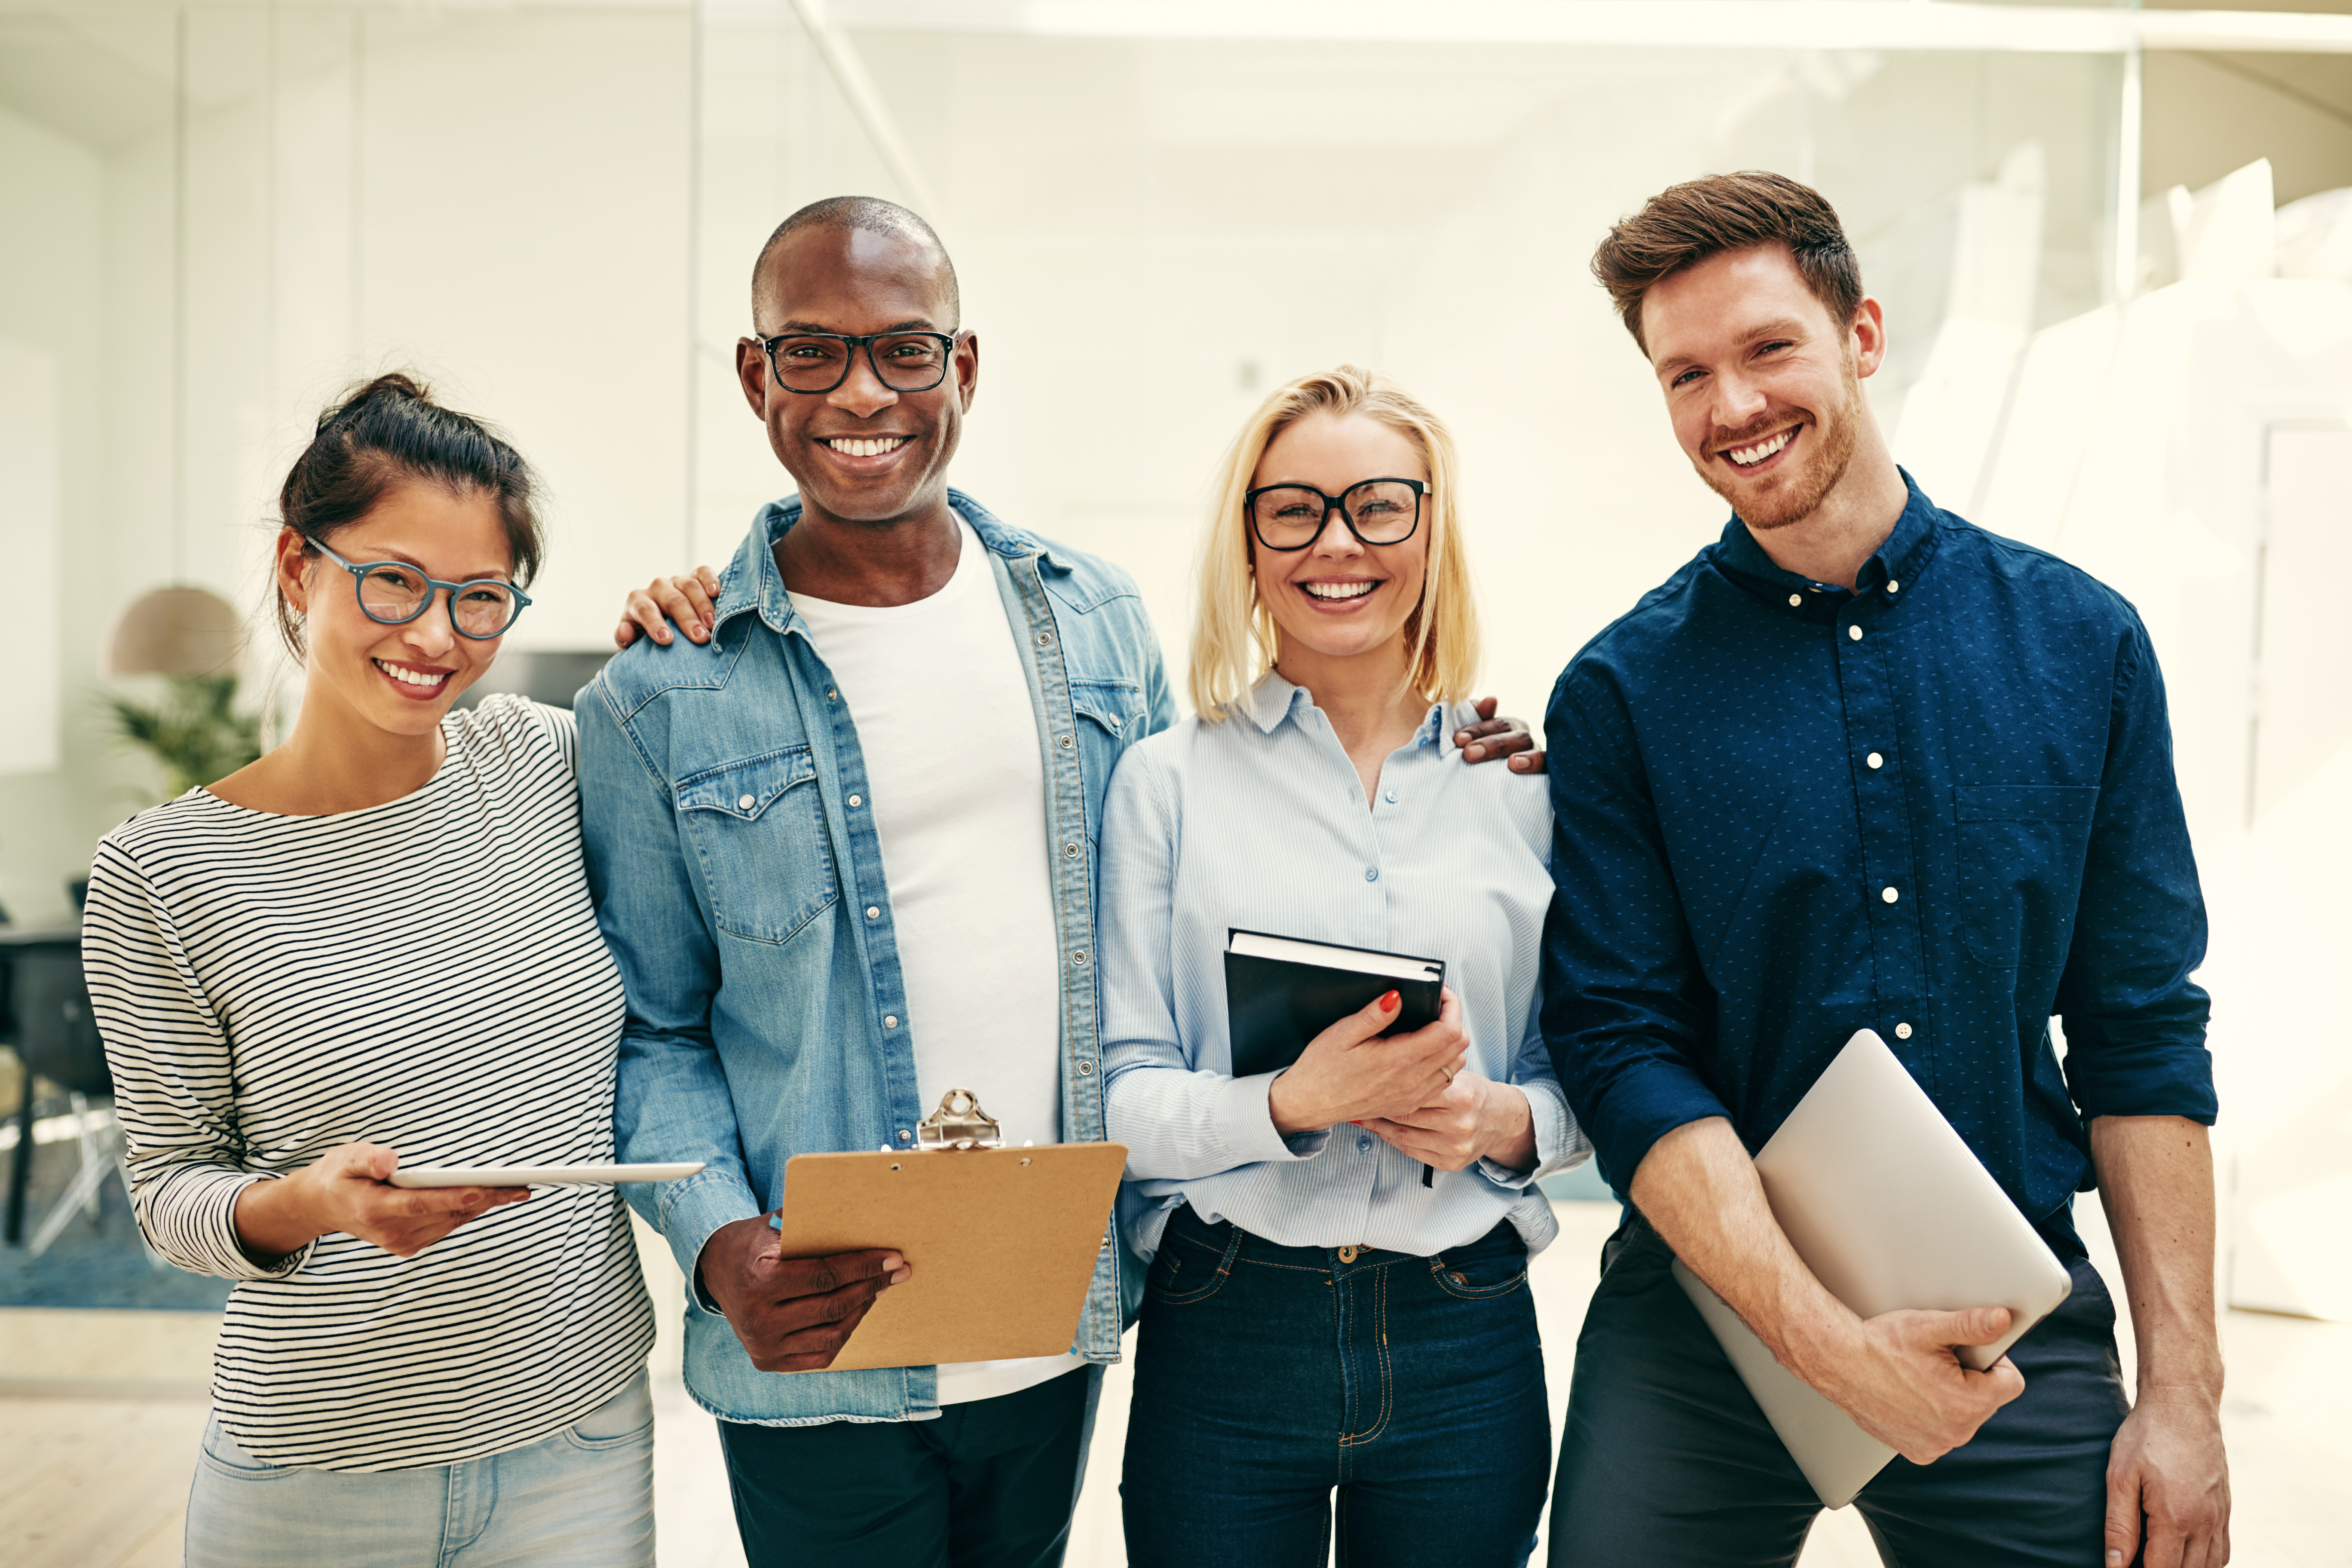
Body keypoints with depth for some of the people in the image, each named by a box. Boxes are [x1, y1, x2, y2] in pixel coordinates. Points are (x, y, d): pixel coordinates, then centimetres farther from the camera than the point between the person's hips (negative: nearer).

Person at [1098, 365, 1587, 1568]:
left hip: (1468, 1343, 2)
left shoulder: (1527, 780, 4)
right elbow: (1118, 1099, -5)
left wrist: (1505, 1121, -12)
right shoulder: (1169, 780, -1)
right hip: (1223, 1334, -1)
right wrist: (1291, 1104, -22)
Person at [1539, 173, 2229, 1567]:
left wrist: (2183, 1387, -1)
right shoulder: (1624, 691, -5)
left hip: (2021, 1326, 2)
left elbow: (2142, 1030, 2)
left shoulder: (2081, 642, 1)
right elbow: (1624, 1049, -10)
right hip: (1707, 1320, -1)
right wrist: (1828, 1342, -19)